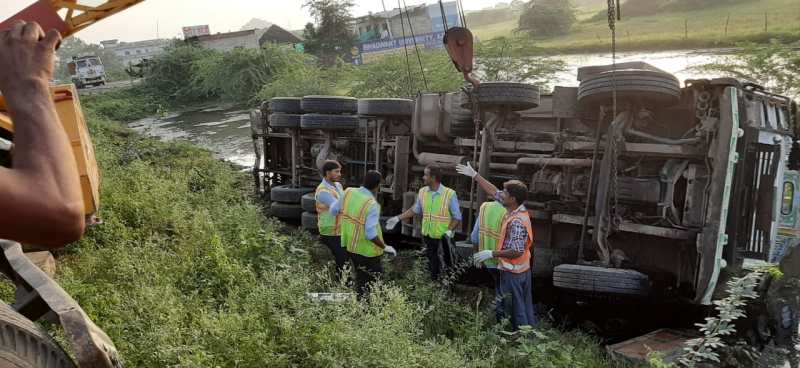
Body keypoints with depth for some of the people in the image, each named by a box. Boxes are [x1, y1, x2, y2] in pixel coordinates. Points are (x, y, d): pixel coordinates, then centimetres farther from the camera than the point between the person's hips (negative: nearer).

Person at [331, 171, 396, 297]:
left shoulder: (348, 192, -8)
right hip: (367, 249, -7)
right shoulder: (372, 205, -26)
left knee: (361, 276, 24)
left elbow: (333, 210, 6)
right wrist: (385, 247, -14)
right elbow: (371, 234, -29)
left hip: (350, 244, 7)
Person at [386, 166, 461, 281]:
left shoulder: (450, 194, -15)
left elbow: (457, 217, -10)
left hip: (444, 237, -4)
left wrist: (449, 231, -24)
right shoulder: (422, 192, 0)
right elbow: (415, 209, 14)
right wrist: (398, 218, 11)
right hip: (428, 235, 4)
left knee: (447, 262, 7)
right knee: (433, 263, 16)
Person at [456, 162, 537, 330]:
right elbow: (494, 191, 10)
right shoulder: (518, 209, 2)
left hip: (512, 272, -9)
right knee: (525, 309, 17)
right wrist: (474, 175, 11)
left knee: (515, 311, 3)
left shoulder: (517, 222, -26)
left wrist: (492, 253, -23)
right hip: (523, 270, 9)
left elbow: (516, 251, -29)